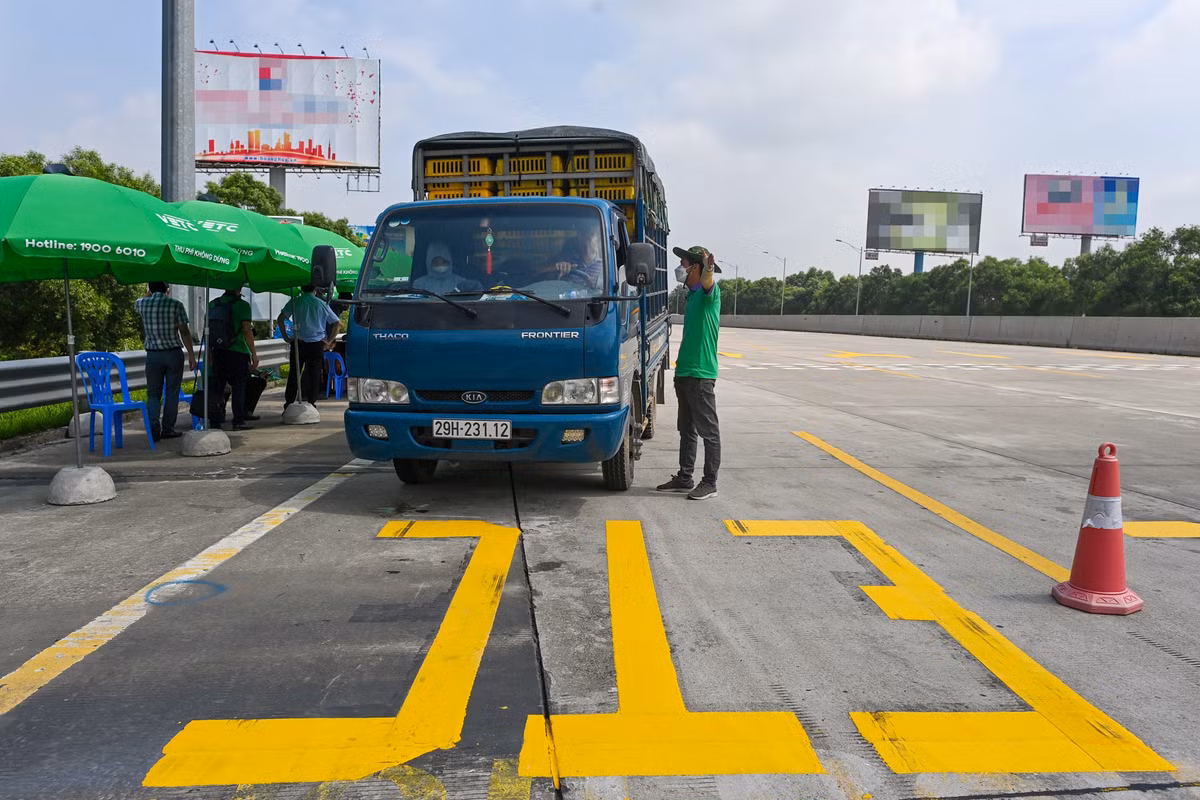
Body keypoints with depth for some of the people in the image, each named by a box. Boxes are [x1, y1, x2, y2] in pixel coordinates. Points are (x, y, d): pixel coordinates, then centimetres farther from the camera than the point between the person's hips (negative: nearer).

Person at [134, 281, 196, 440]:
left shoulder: (143, 304, 2)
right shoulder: (175, 304, -6)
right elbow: (184, 332, -7)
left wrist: (149, 293, 36)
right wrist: (191, 355, -2)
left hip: (153, 354, 2)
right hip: (173, 353, -2)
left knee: (153, 393, 7)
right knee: (172, 393, 6)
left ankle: (154, 426, -10)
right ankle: (168, 429, 7)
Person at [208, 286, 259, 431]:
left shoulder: (213, 304, 10)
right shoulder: (242, 305, -8)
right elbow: (247, 331, -12)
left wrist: (209, 351, 20)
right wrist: (254, 354, -8)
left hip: (217, 352, 5)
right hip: (238, 352, -5)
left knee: (217, 386, 11)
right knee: (238, 386, 1)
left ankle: (214, 420, 10)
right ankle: (238, 420, 0)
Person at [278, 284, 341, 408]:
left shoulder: (294, 302, 2)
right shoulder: (322, 304, 3)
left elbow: (280, 319, -1)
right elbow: (338, 324, 2)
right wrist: (329, 341, 5)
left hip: (298, 343, 1)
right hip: (317, 344, -1)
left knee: (293, 374, 9)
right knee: (314, 375, 5)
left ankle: (288, 404, 10)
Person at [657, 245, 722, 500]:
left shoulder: (709, 292, -9)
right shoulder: (691, 295, 18)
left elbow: (707, 282, -35)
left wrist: (708, 269, -59)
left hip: (701, 374, -10)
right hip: (684, 372, 10)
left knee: (708, 431, -1)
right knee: (687, 430, 16)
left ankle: (710, 483, 5)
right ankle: (684, 478, 25)